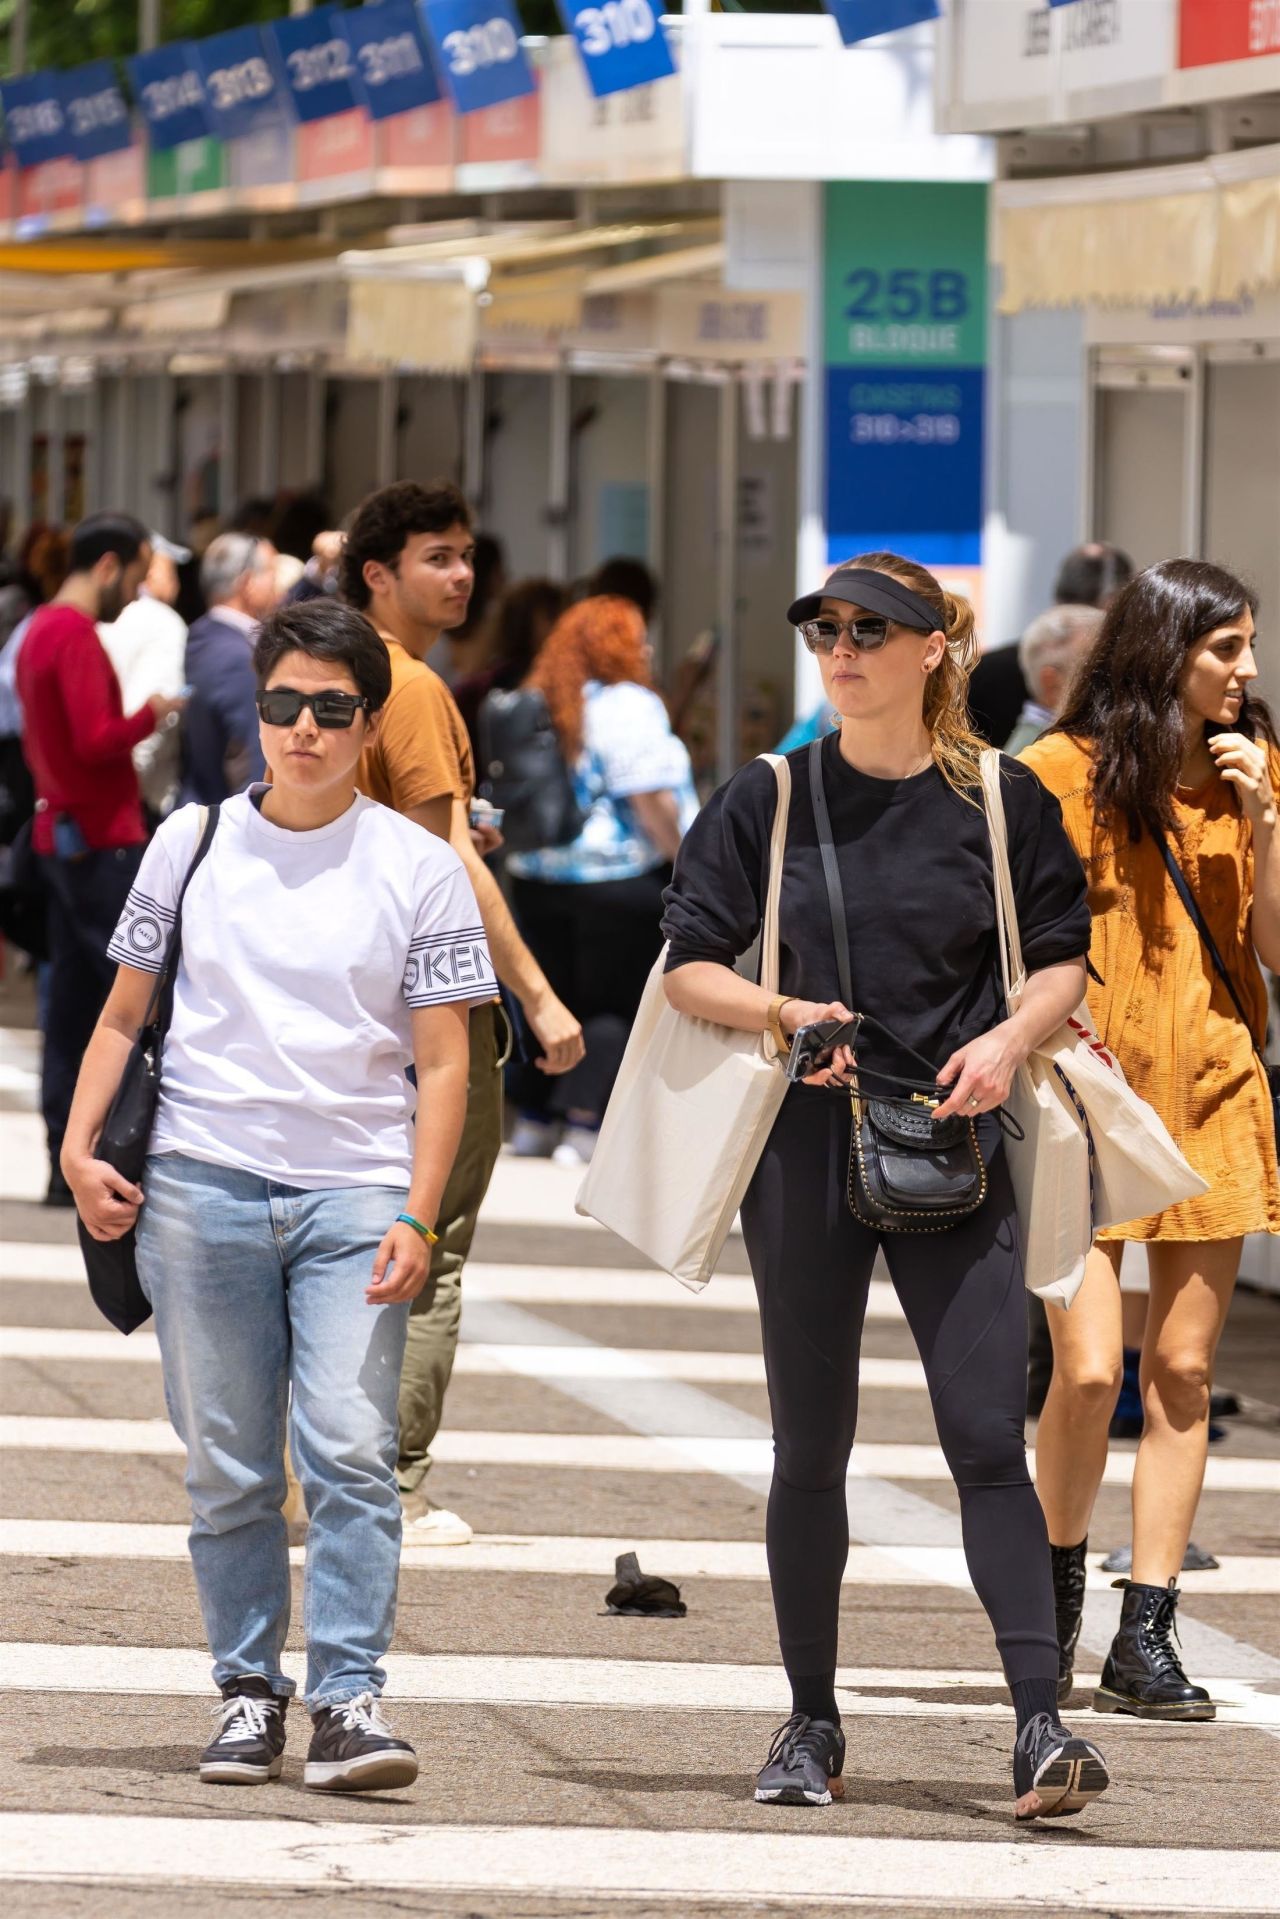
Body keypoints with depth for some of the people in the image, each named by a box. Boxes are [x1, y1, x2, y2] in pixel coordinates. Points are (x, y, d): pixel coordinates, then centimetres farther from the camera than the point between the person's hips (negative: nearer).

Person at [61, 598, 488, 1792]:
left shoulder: (417, 869, 6)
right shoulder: (191, 844, 10)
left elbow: (441, 1062, 5)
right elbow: (124, 1014, 16)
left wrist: (416, 1218, -5)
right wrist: (79, 1146, 1)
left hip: (356, 1192, -1)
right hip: (202, 1185, 2)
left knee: (351, 1452, -12)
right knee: (228, 1467, 3)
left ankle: (349, 1696, -12)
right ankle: (246, 1689, 13)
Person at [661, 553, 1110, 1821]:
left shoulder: (1004, 801, 3)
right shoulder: (767, 801, 3)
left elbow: (1061, 957, 9)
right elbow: (689, 964, 4)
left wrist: (1010, 1038, -11)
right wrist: (781, 1013, -14)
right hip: (806, 1153, 1)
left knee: (988, 1437, -9)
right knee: (810, 1449, 7)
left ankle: (1040, 1724, -13)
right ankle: (811, 1725, 18)